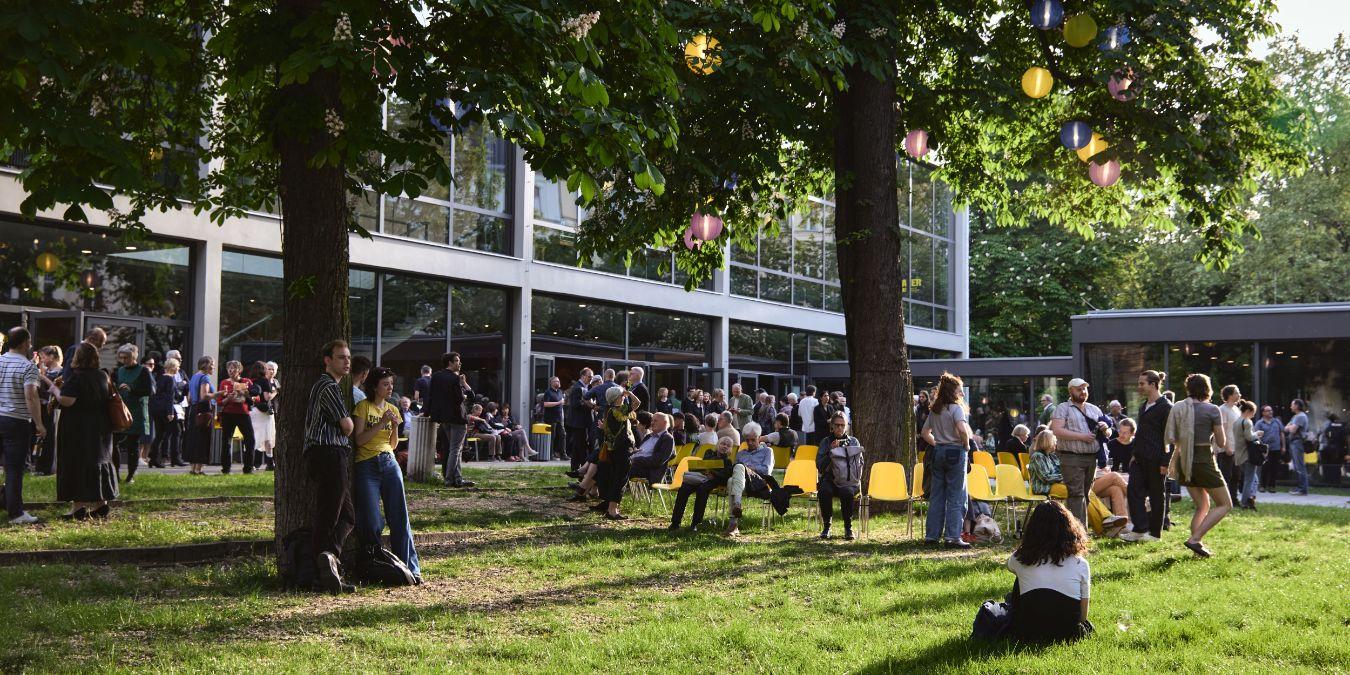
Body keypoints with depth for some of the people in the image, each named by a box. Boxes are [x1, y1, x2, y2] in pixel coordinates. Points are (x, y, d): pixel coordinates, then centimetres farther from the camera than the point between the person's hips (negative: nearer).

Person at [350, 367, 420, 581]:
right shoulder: (363, 407, -1)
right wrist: (381, 423, -14)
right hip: (366, 466, -5)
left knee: (400, 518, -1)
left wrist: (395, 427, -2)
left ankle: (410, 568, 1)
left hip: (389, 463, 5)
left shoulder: (393, 410, 15)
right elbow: (359, 439, -9)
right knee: (372, 523, -8)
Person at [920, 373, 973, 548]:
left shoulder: (934, 410, 11)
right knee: (955, 497, -2)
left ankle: (932, 534, 13)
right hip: (955, 452, -7)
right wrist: (966, 445, -10)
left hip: (937, 453, 7)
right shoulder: (956, 408, -11)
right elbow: (962, 430, -25)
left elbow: (925, 433, 17)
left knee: (936, 495, 11)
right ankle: (952, 536, -5)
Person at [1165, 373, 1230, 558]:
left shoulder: (1178, 408, 4)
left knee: (1202, 507, 19)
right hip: (1204, 460, -6)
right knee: (1225, 505, 5)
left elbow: (1172, 439, 0)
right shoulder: (1211, 409, -9)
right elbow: (1222, 443, -4)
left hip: (1185, 462, 6)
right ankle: (1195, 539, -11)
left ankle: (1196, 544, 6)